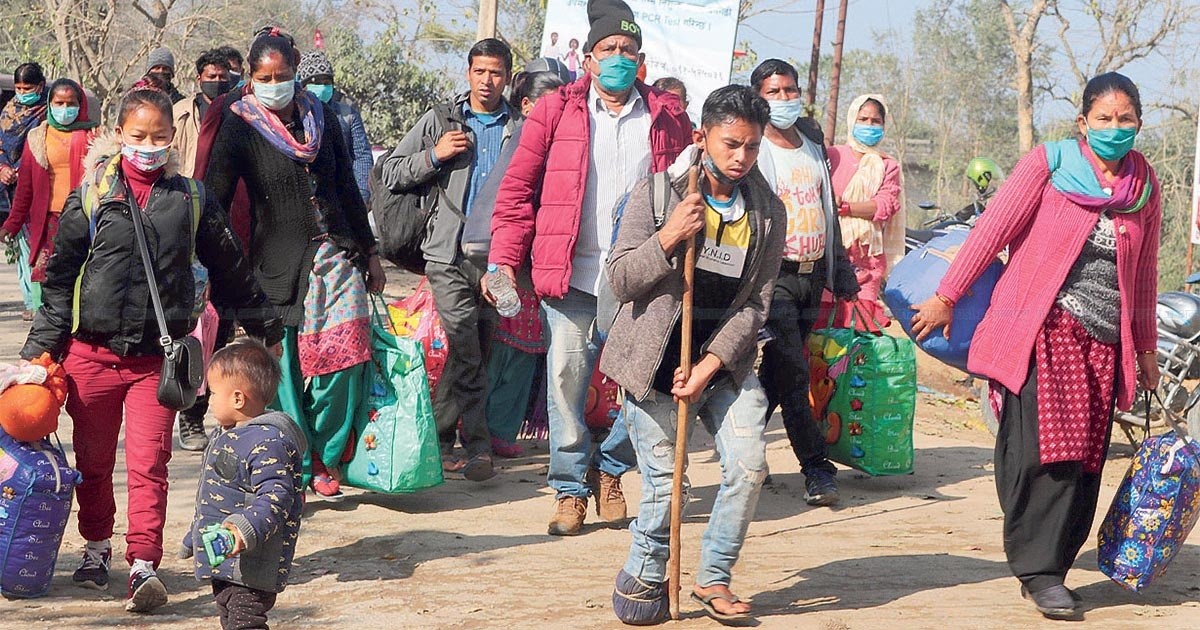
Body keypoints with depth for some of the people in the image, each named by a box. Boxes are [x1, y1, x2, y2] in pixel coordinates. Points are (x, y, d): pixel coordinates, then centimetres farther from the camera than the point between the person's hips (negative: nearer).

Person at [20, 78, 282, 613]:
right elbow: (60, 277, 6)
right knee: (93, 460, 12)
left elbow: (228, 268, 16)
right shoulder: (91, 198, 1)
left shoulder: (190, 199, 4)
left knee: (149, 462, -8)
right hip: (93, 351, 1)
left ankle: (143, 566, -8)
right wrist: (43, 344, 2)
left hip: (158, 356, 0)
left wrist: (264, 323, 24)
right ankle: (96, 549, 30)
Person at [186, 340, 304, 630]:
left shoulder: (268, 442, -20)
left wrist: (246, 528, -43)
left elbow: (275, 497, -28)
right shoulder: (225, 436, 15)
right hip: (224, 563, 11)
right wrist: (195, 536, 36)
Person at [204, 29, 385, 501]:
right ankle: (296, 468, 11)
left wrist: (369, 252, 18)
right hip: (278, 263, -3)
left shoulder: (320, 117, 9)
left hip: (337, 257, 3)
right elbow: (215, 201, -6)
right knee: (284, 368, -3)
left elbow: (347, 189, 17)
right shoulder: (239, 127, -3)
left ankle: (324, 457, 15)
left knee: (343, 362, -4)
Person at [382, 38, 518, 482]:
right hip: (450, 251, -2)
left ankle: (439, 434, 20)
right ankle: (477, 446, -7)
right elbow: (391, 174, 9)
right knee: (466, 347, -13)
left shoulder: (520, 128, 10)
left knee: (474, 351, 6)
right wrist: (434, 155, -6)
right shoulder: (440, 120, 8)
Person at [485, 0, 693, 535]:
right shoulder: (556, 112, 6)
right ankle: (570, 488, 14)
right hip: (572, 276, -1)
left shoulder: (666, 117, 10)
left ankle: (610, 467, 23)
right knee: (565, 379, -1)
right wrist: (503, 260, -5)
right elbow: (517, 190, 4)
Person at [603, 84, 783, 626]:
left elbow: (755, 303, 0)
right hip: (658, 358, -3)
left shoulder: (768, 213, 2)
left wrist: (710, 365, -11)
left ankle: (713, 578, 10)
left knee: (749, 466, -9)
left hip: (726, 361, 3)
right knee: (663, 483, -3)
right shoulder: (657, 193, -6)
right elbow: (620, 280, -6)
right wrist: (669, 237, -23)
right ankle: (643, 577, 21)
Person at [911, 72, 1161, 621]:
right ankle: (1040, 570, -7)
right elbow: (993, 228, -3)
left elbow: (1144, 272, 20)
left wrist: (1145, 348, 22)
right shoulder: (1049, 163, 0)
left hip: (1104, 343, 5)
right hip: (1043, 328, -4)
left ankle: (1048, 567, 11)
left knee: (1084, 460, 2)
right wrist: (947, 296, -6)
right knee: (1044, 451, -13)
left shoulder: (1145, 185, 12)